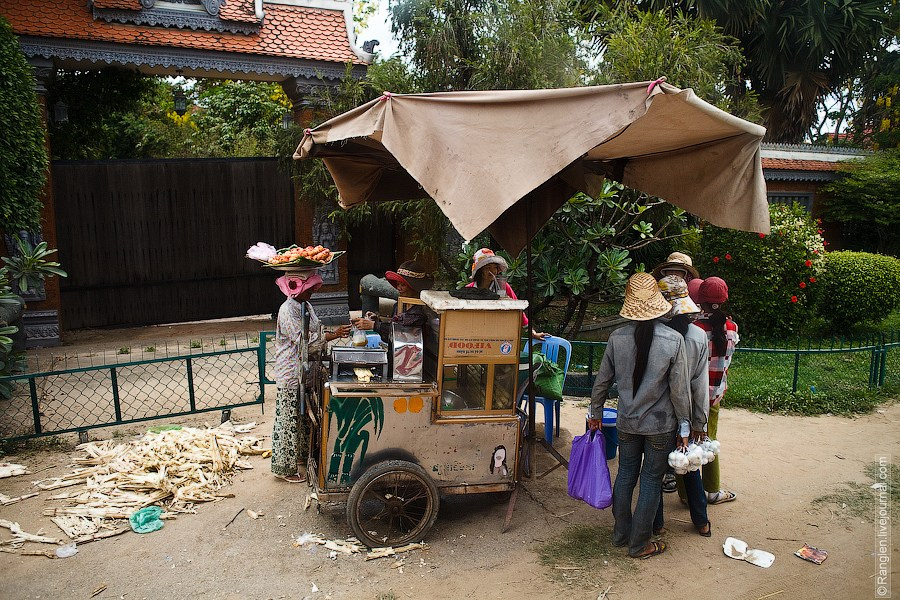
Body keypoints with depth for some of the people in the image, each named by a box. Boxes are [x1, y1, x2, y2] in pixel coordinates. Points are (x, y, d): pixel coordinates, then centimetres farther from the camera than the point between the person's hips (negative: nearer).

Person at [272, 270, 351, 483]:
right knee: (288, 419, 2)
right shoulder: (288, 310, -20)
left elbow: (317, 331, 14)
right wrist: (334, 335, -26)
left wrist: (335, 331, -3)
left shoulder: (306, 306, 9)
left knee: (303, 416, 20)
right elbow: (304, 343, -25)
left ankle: (300, 455, 36)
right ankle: (284, 467, 13)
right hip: (290, 374, -9)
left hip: (304, 373, 9)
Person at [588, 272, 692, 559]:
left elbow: (603, 379, -1)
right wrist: (684, 426, 1)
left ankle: (621, 533, 33)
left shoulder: (617, 338, -10)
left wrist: (595, 412, 14)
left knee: (625, 475, 18)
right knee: (651, 481, 11)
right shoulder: (674, 340, -16)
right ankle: (639, 544, 23)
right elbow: (680, 389, -12)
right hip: (661, 426, -2)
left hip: (627, 422, 3)